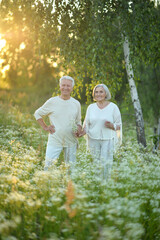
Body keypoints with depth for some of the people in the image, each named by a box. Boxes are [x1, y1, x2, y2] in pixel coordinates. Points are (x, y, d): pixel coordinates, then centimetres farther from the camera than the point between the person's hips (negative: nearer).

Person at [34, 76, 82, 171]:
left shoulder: (76, 104, 6)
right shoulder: (52, 101, -1)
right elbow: (37, 113, 11)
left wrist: (78, 130, -5)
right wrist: (45, 127, 0)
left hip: (71, 142, 2)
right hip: (55, 141, -2)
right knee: (49, 166, -7)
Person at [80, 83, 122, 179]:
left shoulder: (113, 107, 2)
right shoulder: (91, 107, 10)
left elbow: (119, 125, 5)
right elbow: (87, 124, 16)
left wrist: (111, 126, -16)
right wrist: (83, 131, -5)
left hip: (108, 140, -2)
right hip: (93, 140, 2)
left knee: (106, 164, -11)